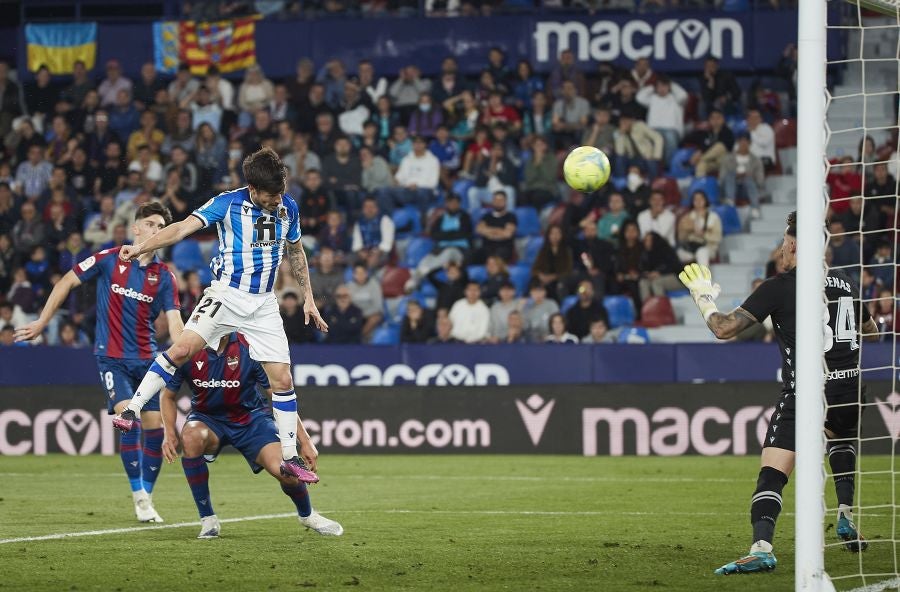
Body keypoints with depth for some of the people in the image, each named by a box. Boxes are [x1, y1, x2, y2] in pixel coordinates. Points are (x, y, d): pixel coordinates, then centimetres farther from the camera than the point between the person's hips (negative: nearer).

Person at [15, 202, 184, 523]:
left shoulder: (164, 276, 1)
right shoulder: (110, 259, -5)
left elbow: (174, 322, -7)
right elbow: (67, 282, 5)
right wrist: (41, 323, 5)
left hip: (146, 359, 3)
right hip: (112, 357, -3)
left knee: (155, 427, -1)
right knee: (129, 420, -19)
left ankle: (147, 496, 16)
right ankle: (138, 495, -9)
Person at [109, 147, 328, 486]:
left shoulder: (288, 207, 2)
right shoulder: (227, 204, -11)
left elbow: (295, 252, 18)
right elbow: (183, 228, -21)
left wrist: (308, 298, 17)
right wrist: (141, 247, -34)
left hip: (263, 305, 4)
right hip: (226, 294, -4)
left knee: (282, 379, -1)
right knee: (183, 348, -24)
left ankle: (289, 456, 10)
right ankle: (131, 411, -18)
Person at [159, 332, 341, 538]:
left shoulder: (249, 348, -18)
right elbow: (167, 395, 0)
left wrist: (305, 441, -12)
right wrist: (170, 434, -18)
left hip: (251, 418, -1)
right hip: (207, 419, 1)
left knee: (285, 471, -22)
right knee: (191, 437, -36)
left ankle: (307, 514, 17)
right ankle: (207, 519, -19)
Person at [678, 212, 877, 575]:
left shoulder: (779, 287, -5)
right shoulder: (845, 284, 11)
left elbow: (724, 328, -6)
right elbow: (871, 331, 29)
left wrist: (703, 296, 10)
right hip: (850, 388, 6)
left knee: (771, 474, -10)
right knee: (841, 440, 38)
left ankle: (762, 548, -28)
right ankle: (846, 515, 28)